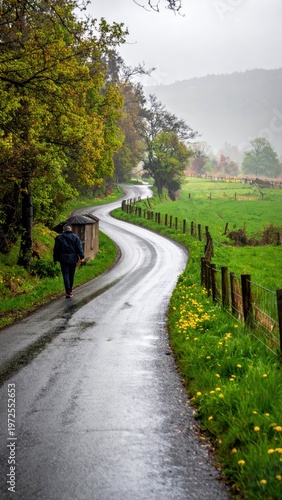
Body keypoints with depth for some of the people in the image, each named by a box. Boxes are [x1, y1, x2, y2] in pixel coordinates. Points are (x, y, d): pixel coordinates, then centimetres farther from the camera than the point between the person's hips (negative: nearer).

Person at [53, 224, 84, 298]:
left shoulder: (59, 238, 0)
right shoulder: (75, 237, 1)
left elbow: (56, 249, 3)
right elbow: (79, 248, -5)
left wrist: (55, 259, 10)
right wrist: (82, 257, -4)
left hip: (63, 259, -1)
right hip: (73, 259, 1)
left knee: (66, 275, -1)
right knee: (71, 275, 14)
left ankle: (68, 292, -11)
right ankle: (70, 290, 26)